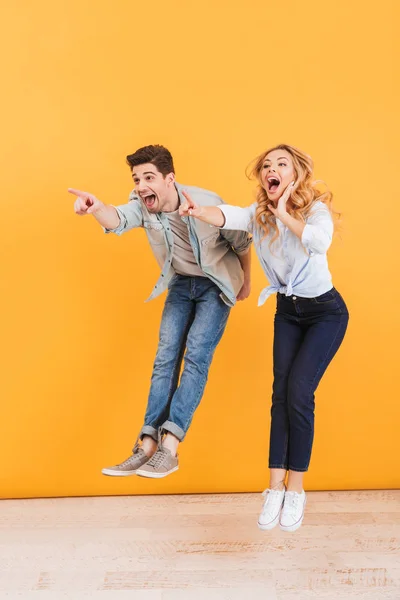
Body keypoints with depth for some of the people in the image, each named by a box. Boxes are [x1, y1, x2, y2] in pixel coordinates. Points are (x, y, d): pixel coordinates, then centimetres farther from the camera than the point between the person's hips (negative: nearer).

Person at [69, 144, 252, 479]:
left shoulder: (207, 204, -25)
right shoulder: (142, 206, -16)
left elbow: (242, 242, -9)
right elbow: (119, 220, -38)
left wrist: (246, 282, 4)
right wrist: (97, 209, -61)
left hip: (215, 284, -4)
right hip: (181, 284, 4)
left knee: (196, 355, -16)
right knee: (165, 358, -3)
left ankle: (169, 445, -19)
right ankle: (148, 446, -3)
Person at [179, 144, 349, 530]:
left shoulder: (316, 209, -19)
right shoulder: (258, 215, -9)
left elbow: (320, 243, -42)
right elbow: (226, 217, -31)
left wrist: (284, 213, -32)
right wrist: (198, 212, -51)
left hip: (325, 312, -4)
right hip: (287, 311, 4)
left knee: (298, 394, -12)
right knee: (281, 393, -4)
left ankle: (296, 490, 2)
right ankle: (276, 488, 3)